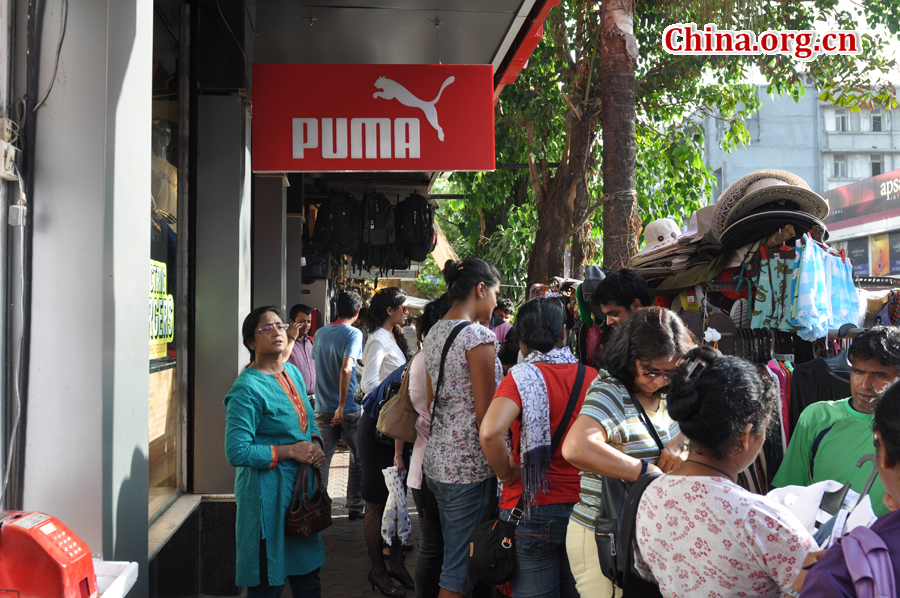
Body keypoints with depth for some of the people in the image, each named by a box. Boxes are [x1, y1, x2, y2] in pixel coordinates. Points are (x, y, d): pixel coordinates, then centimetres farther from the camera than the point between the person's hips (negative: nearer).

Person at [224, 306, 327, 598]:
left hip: (301, 486, 8)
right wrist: (291, 451, -18)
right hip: (268, 492, -8)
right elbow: (237, 451, -21)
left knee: (307, 574, 18)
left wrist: (315, 444, -1)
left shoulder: (293, 372, 8)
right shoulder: (247, 388, -17)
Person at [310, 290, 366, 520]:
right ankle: (355, 507, 13)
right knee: (358, 458, 9)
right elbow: (346, 368, -23)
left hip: (322, 408, 5)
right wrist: (342, 405, -20)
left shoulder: (320, 333, 9)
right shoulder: (353, 334, -10)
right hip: (348, 408, -5)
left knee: (321, 459, 7)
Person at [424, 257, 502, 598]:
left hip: (436, 461, 9)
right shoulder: (478, 337, -16)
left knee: (452, 554, 19)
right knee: (462, 569, 1)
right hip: (469, 468, -9)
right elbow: (486, 416, -16)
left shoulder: (434, 333, 10)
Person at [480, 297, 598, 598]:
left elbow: (491, 432, -27)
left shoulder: (522, 377, -12)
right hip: (585, 509, 4)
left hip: (534, 510, -3)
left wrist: (506, 473, -11)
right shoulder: (593, 377, -2)